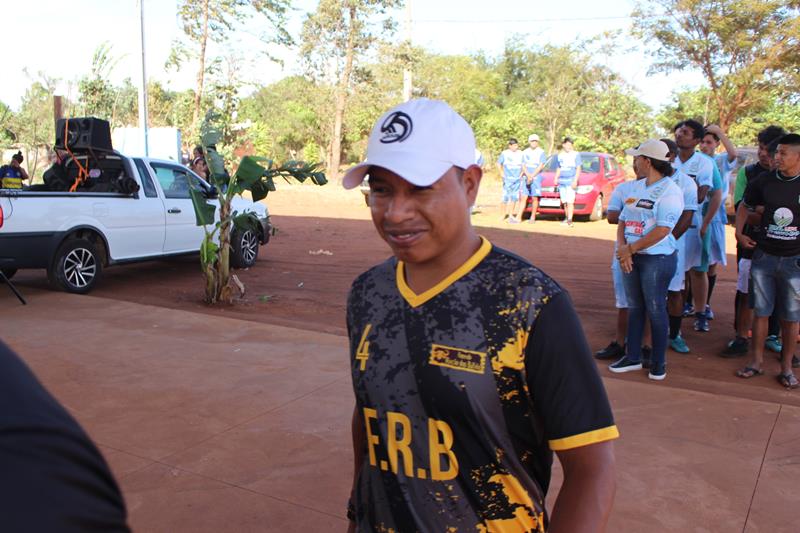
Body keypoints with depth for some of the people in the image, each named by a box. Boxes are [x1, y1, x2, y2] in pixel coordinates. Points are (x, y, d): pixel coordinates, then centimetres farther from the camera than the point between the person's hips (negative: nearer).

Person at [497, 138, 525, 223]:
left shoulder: (520, 154, 8)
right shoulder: (504, 153, -1)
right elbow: (499, 164, 5)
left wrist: (522, 173, 6)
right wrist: (502, 173, -2)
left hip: (517, 179, 3)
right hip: (508, 179, -3)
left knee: (514, 197, 4)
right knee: (506, 197, -4)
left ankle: (511, 215, 9)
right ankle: (504, 215, 7)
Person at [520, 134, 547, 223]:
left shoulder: (541, 152, 0)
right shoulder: (525, 152, 11)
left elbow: (540, 166, -6)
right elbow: (523, 166, 6)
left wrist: (532, 176, -13)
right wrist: (528, 175, -12)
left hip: (536, 177, -3)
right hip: (526, 177, 3)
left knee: (534, 198, -4)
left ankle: (533, 217, 3)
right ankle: (519, 217, -6)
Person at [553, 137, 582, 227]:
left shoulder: (575, 155, 0)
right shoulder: (560, 155, 15)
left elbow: (578, 169, -3)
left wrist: (575, 181, -12)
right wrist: (556, 178, 11)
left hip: (570, 181, -5)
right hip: (562, 181, 5)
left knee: (570, 201, -12)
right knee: (564, 202, 9)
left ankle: (570, 220, -17)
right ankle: (566, 218, 20)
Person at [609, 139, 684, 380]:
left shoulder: (669, 191, -12)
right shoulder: (636, 187, 12)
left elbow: (662, 230, -19)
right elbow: (623, 221, 11)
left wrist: (630, 248, -15)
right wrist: (622, 248, -6)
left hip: (657, 258, -7)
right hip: (631, 258, 7)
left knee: (655, 310, 1)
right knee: (634, 307, 13)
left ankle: (658, 362, 15)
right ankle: (633, 357, 24)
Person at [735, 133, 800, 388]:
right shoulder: (763, 181, 0)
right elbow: (744, 206, 16)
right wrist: (739, 233, 4)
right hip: (763, 256, 2)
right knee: (761, 311, 8)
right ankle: (757, 362, 20)